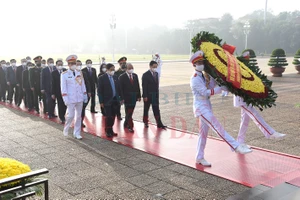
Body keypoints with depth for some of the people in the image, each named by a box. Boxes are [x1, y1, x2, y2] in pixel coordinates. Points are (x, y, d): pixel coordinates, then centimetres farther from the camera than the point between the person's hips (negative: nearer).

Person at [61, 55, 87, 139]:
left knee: (78, 116, 7)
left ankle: (77, 133, 17)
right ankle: (66, 130, 21)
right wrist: (65, 99, -13)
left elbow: (83, 85, 12)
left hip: (80, 98, 4)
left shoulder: (79, 73, 8)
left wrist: (85, 95, 8)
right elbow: (63, 88, -7)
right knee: (71, 115, -5)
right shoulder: (64, 74, -4)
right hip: (71, 99, -4)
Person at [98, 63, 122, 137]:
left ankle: (111, 130, 20)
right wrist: (101, 101, -10)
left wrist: (120, 98, 8)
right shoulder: (102, 78, -6)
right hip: (107, 101, -5)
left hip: (115, 100, 5)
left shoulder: (115, 77, 10)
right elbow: (100, 91, -7)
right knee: (108, 116, -2)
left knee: (113, 116, 9)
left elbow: (118, 88, 14)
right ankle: (107, 131, 12)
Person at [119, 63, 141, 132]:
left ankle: (126, 124, 29)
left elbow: (137, 86, 10)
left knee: (130, 112, 13)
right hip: (127, 97, -5)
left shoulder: (135, 75, 8)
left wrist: (139, 96, 6)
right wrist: (122, 98, -13)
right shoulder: (122, 77, -7)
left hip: (134, 97, 5)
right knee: (128, 113, -1)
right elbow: (121, 89, -9)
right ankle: (130, 127, 6)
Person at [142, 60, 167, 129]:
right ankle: (145, 123, 23)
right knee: (146, 109, 9)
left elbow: (157, 84, 12)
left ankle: (159, 123, 2)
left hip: (155, 95, 5)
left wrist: (157, 94, 8)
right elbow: (144, 86, -13)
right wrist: (145, 96, -16)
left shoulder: (156, 74, 9)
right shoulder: (145, 75, -11)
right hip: (148, 95, -5)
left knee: (156, 109, 2)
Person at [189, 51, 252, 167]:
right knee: (218, 128, -14)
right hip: (201, 107, -9)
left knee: (203, 133, 12)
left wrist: (208, 76, -7)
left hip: (207, 107, 9)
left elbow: (212, 87, 4)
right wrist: (221, 88, -20)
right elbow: (205, 92, -20)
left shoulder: (204, 76, 13)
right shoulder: (195, 79, -13)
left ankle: (199, 158, 20)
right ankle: (237, 147, -17)